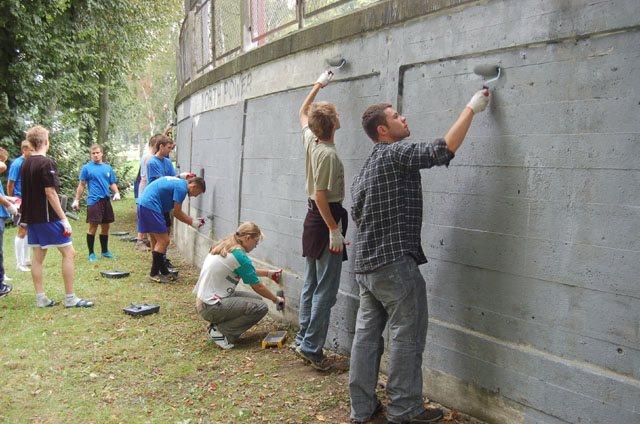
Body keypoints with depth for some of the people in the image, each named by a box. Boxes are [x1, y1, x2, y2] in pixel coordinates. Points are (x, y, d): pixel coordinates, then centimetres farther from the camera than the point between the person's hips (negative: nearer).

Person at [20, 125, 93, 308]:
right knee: (68, 252, -3)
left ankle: (40, 298, 15)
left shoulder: (26, 163, 11)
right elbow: (50, 193, -19)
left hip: (32, 217, 9)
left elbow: (28, 191, 16)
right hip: (48, 217, -9)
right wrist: (64, 219, -16)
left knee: (38, 255, 11)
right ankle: (70, 298, -1)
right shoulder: (47, 163, -15)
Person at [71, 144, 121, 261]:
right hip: (94, 201, -4)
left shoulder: (108, 168, 11)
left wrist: (116, 193, -4)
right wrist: (76, 200, 0)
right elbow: (82, 185, 2)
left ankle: (104, 251, 25)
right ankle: (91, 253, 6)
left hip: (106, 200, 5)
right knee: (93, 227, -4)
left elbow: (112, 184, 15)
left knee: (105, 226, 12)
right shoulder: (86, 168, 0)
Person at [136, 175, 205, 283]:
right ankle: (154, 273, 2)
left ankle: (164, 272, 22)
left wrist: (194, 220, 18)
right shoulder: (182, 187, -11)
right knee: (164, 241, -5)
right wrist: (192, 223, 2)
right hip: (150, 206, -11)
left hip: (143, 204, 11)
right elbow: (176, 213, -8)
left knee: (156, 242, 15)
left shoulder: (178, 182, 19)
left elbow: (177, 212, 23)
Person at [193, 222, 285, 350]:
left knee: (256, 299, 10)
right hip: (210, 308, -10)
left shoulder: (224, 247, 8)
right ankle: (220, 330, -6)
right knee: (261, 307, -14)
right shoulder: (239, 255, -19)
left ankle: (219, 326, 8)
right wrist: (276, 299, 7)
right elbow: (257, 287, -8)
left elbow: (246, 270, 27)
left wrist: (268, 273, 29)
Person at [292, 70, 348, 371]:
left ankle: (303, 338, 25)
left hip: (313, 219, 9)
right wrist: (334, 231, -19)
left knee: (311, 285, 16)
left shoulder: (309, 140, 4)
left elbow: (303, 111, 24)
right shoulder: (329, 154, -20)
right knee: (326, 290, -2)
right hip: (327, 219, -9)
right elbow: (321, 196, -22)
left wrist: (319, 84, 30)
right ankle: (311, 347, 3)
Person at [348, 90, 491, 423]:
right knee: (406, 338, 2)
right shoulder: (395, 154, -10)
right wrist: (471, 109, -8)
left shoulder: (365, 169, 18)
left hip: (365, 265, 9)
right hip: (395, 264, -9)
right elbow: (443, 150, -19)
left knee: (367, 334, 12)